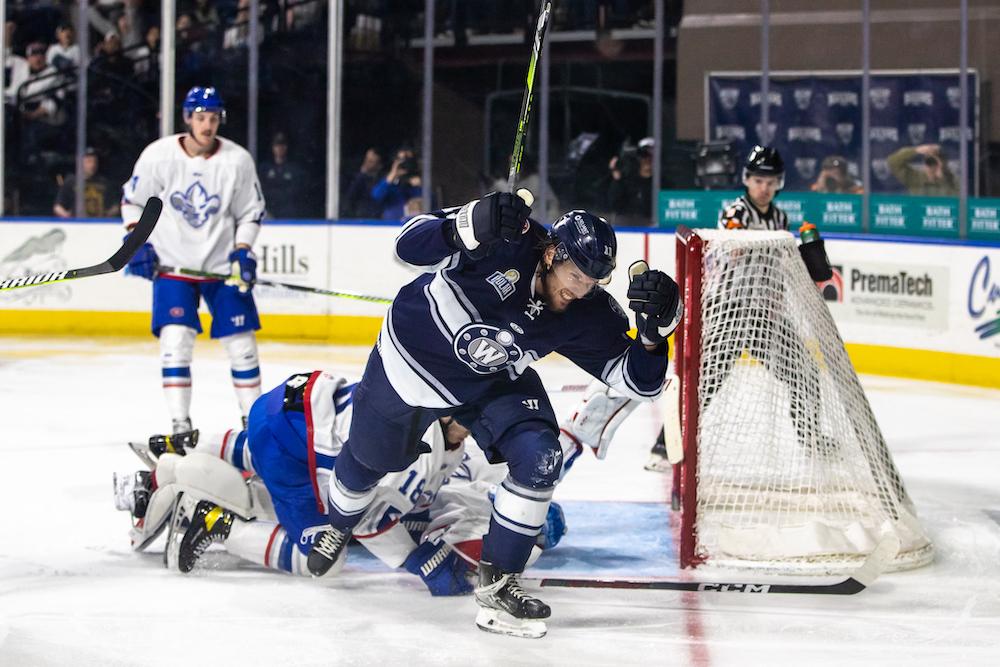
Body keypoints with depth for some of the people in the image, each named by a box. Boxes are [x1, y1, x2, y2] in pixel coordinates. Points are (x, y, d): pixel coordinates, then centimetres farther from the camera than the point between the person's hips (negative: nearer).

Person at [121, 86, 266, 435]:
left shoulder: (238, 160, -8)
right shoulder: (158, 155, -10)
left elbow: (250, 212, 3)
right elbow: (133, 200, 4)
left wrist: (243, 251, -9)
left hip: (224, 265, 1)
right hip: (173, 263, -1)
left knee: (241, 342, 3)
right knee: (175, 340, -13)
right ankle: (180, 424, -6)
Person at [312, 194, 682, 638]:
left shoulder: (588, 315, -20)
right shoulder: (509, 243, -31)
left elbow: (637, 380, -16)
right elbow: (411, 247, -33)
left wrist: (653, 331, -35)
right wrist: (466, 228, -51)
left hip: (489, 385, 2)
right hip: (409, 356, -2)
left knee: (539, 458, -19)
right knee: (370, 459, 17)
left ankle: (497, 583, -6)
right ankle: (338, 527, 53)